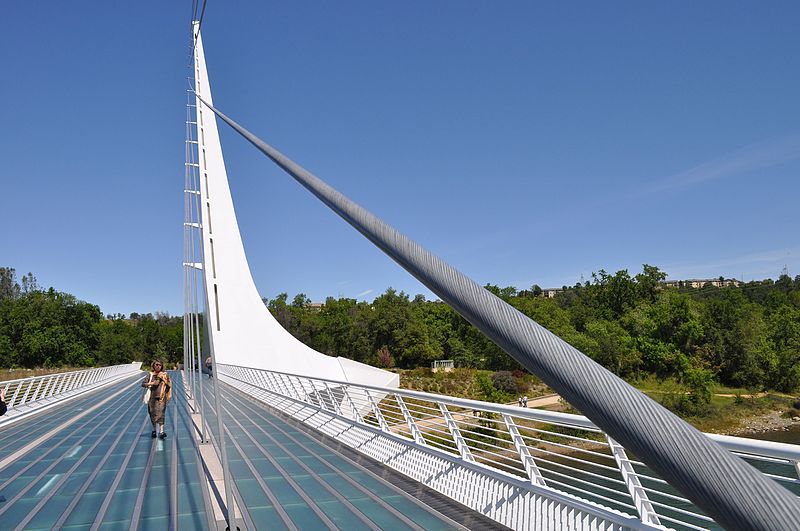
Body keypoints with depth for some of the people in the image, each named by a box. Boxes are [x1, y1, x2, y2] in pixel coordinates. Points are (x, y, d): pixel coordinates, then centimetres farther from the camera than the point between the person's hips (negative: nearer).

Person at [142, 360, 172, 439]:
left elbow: (169, 385, 4)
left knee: (160, 412, -14)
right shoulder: (150, 375, 9)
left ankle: (161, 431, -21)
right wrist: (152, 383, -13)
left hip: (161, 397, -3)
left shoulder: (164, 374, 4)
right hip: (152, 397, 3)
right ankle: (154, 429, 27)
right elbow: (143, 384, 3)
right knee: (152, 413, 9)